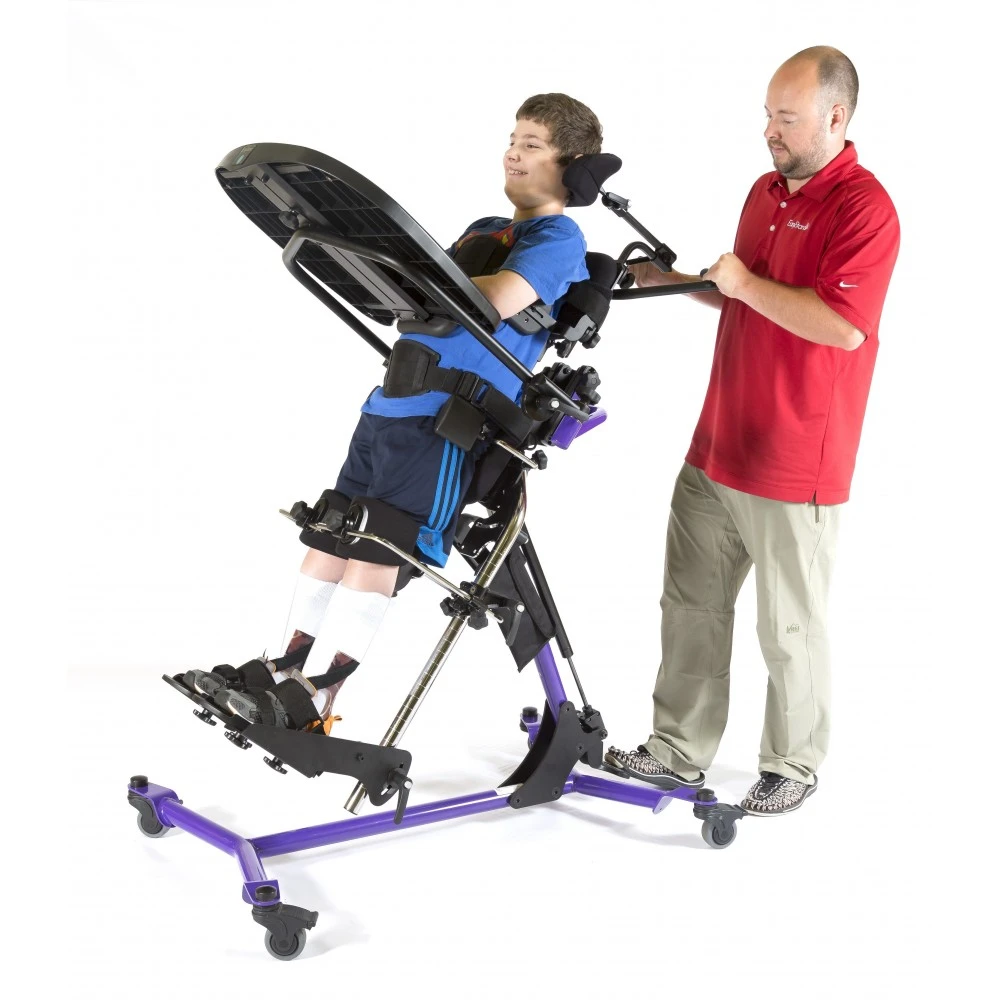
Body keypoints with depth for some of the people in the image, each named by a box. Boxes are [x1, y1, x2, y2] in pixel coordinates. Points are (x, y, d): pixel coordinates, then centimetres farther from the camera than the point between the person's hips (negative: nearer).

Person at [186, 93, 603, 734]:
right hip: (393, 403, 8)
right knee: (331, 532, 7)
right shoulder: (482, 230, 25)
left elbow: (498, 300, -19)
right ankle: (288, 672, 15)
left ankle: (311, 704, -5)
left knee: (377, 551, -10)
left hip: (451, 418, -8)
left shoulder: (559, 238, -2)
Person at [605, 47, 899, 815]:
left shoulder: (863, 208, -14)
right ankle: (678, 752, 25)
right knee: (690, 604, 13)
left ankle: (793, 766, 23)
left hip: (794, 470, -8)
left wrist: (746, 284, -18)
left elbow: (843, 325, -26)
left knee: (790, 628, 6)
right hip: (716, 450, 8)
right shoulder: (766, 191, 14)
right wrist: (675, 282, 9)